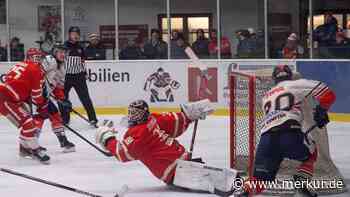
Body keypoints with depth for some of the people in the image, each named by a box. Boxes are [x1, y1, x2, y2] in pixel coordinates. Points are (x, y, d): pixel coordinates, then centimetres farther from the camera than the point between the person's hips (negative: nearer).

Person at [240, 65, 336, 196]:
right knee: (310, 153, 27)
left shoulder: (266, 97, 33)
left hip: (266, 138, 4)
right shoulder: (297, 85, 16)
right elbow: (327, 94, 7)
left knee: (261, 177, 10)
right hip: (290, 134, -4)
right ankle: (301, 182, 8)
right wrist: (321, 111, 24)